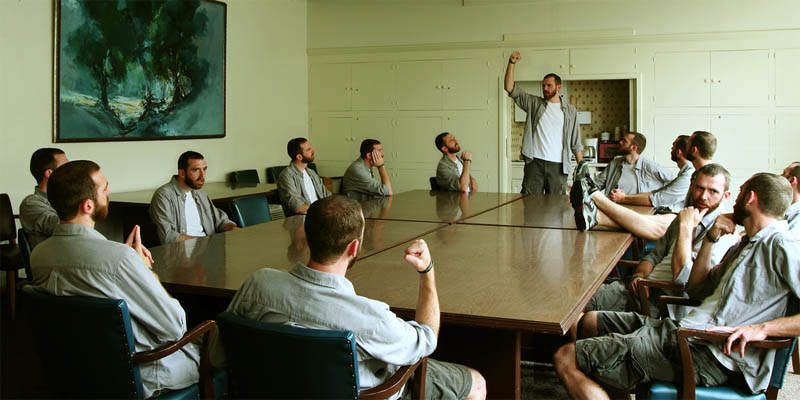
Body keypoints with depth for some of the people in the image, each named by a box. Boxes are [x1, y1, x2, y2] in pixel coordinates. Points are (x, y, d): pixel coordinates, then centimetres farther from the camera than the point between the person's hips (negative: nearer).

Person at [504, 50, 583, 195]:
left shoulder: (570, 111, 12)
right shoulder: (534, 103, 10)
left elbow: (576, 142, 14)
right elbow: (510, 88, 2)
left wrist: (581, 163, 6)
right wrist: (511, 63, -9)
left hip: (558, 165, 1)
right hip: (535, 162, 0)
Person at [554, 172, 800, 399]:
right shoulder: (747, 245, 22)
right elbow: (696, 289, 24)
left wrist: (761, 328, -26)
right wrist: (710, 240, 15)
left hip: (705, 355, -11)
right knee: (590, 321, 21)